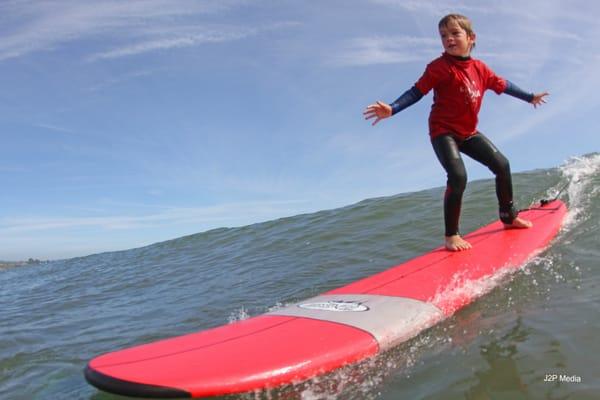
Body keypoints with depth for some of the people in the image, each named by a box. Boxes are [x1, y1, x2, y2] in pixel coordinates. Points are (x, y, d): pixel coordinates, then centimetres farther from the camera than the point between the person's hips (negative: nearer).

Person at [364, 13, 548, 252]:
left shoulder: (480, 68, 5)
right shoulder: (440, 67, -13)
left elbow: (502, 85, 19)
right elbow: (417, 91, -19)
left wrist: (529, 97, 30)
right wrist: (392, 109, -33)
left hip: (469, 132, 7)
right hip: (443, 131, -7)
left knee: (502, 165, 8)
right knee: (458, 177, -24)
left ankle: (509, 216, 28)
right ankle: (451, 236, -13)